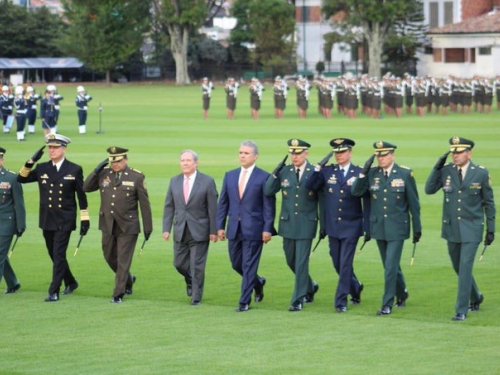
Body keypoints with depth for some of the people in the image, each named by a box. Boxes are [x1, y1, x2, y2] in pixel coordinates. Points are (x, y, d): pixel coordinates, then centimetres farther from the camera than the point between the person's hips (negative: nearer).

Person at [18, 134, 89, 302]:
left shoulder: (75, 170, -2)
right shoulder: (42, 169, 6)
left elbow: (81, 195, 1)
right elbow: (21, 179, 2)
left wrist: (85, 219, -2)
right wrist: (31, 162, -11)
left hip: (64, 220, -4)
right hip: (47, 220, 4)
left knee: (59, 255, -10)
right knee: (55, 255, 14)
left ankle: (54, 292, -8)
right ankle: (71, 282, 34)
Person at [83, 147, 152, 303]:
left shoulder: (136, 176, -7)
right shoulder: (103, 174, 2)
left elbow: (144, 203, -4)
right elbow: (86, 187, -2)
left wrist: (148, 227, -4)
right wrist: (97, 170, -12)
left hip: (127, 226, -5)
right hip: (108, 225, 5)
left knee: (123, 261, -3)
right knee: (110, 257, 17)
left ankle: (118, 294, 4)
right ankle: (128, 279, 40)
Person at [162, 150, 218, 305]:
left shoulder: (207, 181, -6)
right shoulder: (174, 181, 6)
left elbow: (212, 208, -6)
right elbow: (169, 206, 7)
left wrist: (213, 231, -8)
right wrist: (166, 228, 0)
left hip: (199, 231, -4)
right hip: (180, 230, 4)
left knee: (197, 266, -1)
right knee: (179, 263, 10)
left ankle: (196, 297, 11)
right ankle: (190, 281, 40)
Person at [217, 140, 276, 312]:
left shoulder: (264, 177, -5)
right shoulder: (230, 175, 10)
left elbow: (269, 205, -6)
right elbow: (223, 203, 12)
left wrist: (267, 229, -12)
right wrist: (220, 226, 6)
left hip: (253, 229, -5)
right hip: (234, 228, 5)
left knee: (249, 266, -3)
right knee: (236, 264, 13)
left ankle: (244, 302, 3)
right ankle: (258, 283, 38)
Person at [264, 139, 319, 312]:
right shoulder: (284, 172, 3)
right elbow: (268, 192, -4)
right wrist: (275, 174, -15)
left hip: (306, 224, -4)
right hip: (288, 224, 4)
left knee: (301, 263, -5)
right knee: (291, 261, 15)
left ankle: (298, 300, 2)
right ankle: (310, 287, 38)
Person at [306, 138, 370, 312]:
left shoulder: (359, 173, -4)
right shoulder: (327, 172, 3)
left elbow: (367, 202, -3)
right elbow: (310, 186, -8)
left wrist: (367, 228, -6)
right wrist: (317, 168, -17)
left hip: (351, 226, -4)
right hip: (332, 226, 4)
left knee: (345, 264, -6)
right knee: (338, 264, 12)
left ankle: (341, 301, 0)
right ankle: (355, 287, 36)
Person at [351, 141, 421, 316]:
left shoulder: (405, 174, -7)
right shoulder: (372, 174, 2)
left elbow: (413, 203, -2)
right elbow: (355, 192, -7)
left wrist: (417, 228, 0)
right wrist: (363, 172, -18)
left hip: (397, 228, -4)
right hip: (378, 227, 4)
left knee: (390, 266, -9)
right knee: (391, 266, 16)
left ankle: (387, 304, -2)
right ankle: (401, 294, 37)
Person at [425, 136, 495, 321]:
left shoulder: (481, 173, -7)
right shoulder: (446, 171, 0)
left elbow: (488, 202, 0)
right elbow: (429, 189, -3)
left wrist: (491, 229, -1)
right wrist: (437, 168, -13)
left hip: (471, 229, -4)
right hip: (451, 228, 4)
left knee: (465, 268, -9)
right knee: (458, 267, 16)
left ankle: (461, 310, -3)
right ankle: (475, 297, 39)